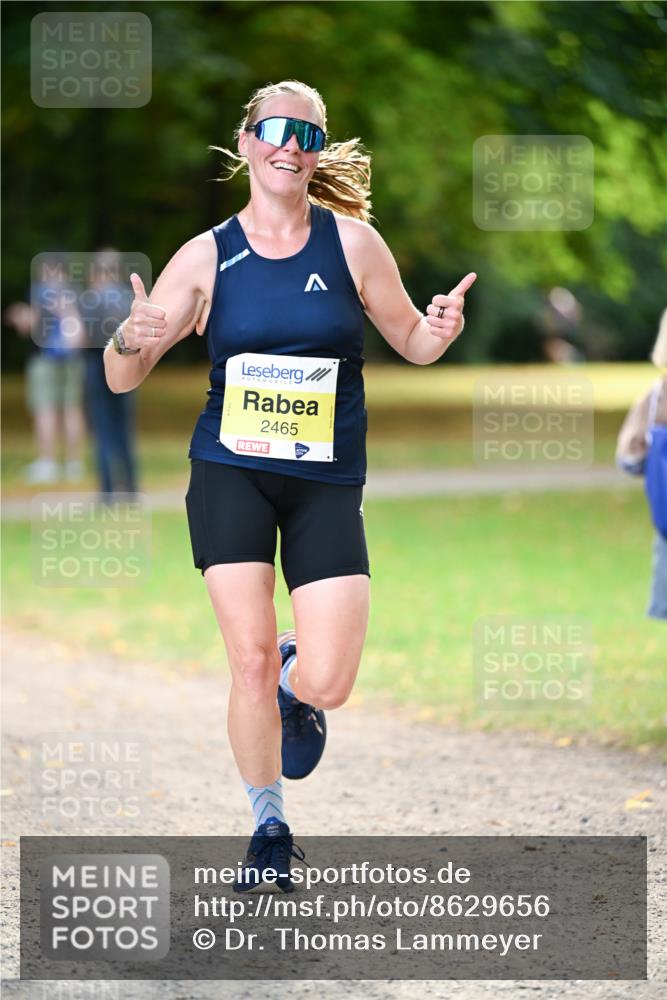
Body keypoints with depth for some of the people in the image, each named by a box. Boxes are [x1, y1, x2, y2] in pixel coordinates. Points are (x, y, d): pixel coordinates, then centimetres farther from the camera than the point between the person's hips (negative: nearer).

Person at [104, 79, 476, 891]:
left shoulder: (352, 242, -1)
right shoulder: (208, 256, -1)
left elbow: (412, 344, 10)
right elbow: (123, 379, 1)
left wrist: (441, 330, -14)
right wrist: (131, 340, -23)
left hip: (327, 482, 0)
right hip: (231, 474, 0)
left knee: (325, 685, -9)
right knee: (250, 661, -6)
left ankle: (294, 679, 30)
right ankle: (269, 829, 16)